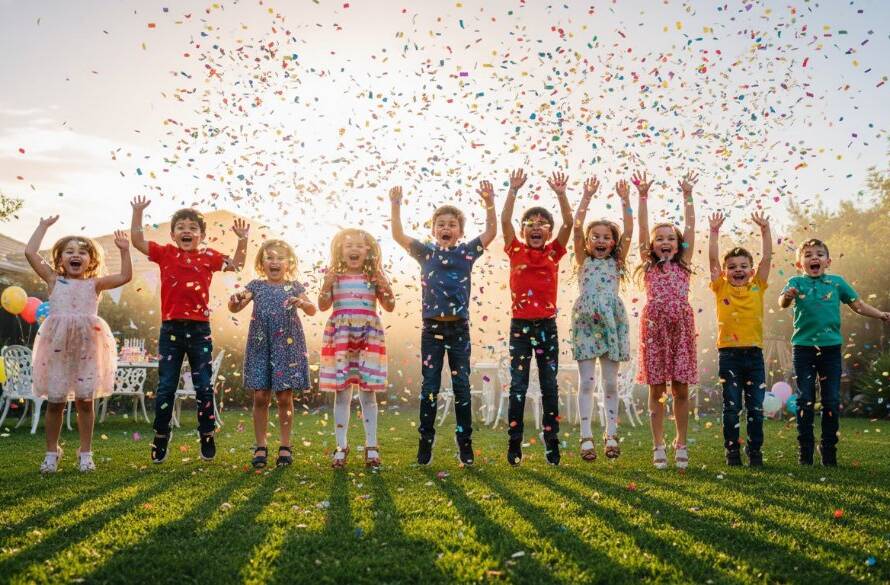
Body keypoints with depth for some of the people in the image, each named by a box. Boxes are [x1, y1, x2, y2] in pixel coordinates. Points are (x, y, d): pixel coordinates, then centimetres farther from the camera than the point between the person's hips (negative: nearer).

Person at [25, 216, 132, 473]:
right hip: (57, 347, 0)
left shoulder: (94, 284, 11)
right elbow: (30, 252, 4)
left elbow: (125, 276, 1)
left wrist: (124, 250, -5)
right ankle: (52, 452, 17)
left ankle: (85, 452, 13)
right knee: (54, 401, 4)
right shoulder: (54, 280, 11)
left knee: (84, 401, 3)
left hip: (87, 347, 0)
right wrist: (43, 226, 10)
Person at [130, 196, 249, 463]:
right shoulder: (165, 253, 4)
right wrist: (138, 212, -3)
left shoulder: (208, 256, 5)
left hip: (199, 328, 0)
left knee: (204, 386, 6)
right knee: (166, 386, 5)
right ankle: (161, 438, 16)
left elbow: (236, 264, 11)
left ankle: (207, 436, 18)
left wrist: (242, 240, 0)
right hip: (171, 329, 0)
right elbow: (137, 241, 3)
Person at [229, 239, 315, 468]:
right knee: (260, 396, 1)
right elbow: (235, 308, 0)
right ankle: (260, 447, 11)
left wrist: (303, 303, -27)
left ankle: (285, 446, 14)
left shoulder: (294, 287, 5)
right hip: (260, 346, 1)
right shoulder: (256, 286, 7)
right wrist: (235, 300, -23)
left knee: (284, 397, 3)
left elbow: (312, 310, -5)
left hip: (287, 346, -1)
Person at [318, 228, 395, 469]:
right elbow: (323, 305, 1)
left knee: (367, 392, 2)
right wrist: (327, 283, -12)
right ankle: (341, 447, 10)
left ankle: (371, 446, 12)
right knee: (341, 392, 2)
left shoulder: (374, 276, 5)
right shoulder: (335, 276, 5)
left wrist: (383, 284, -10)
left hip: (368, 337, 0)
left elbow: (390, 306, 4)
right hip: (340, 337, 0)